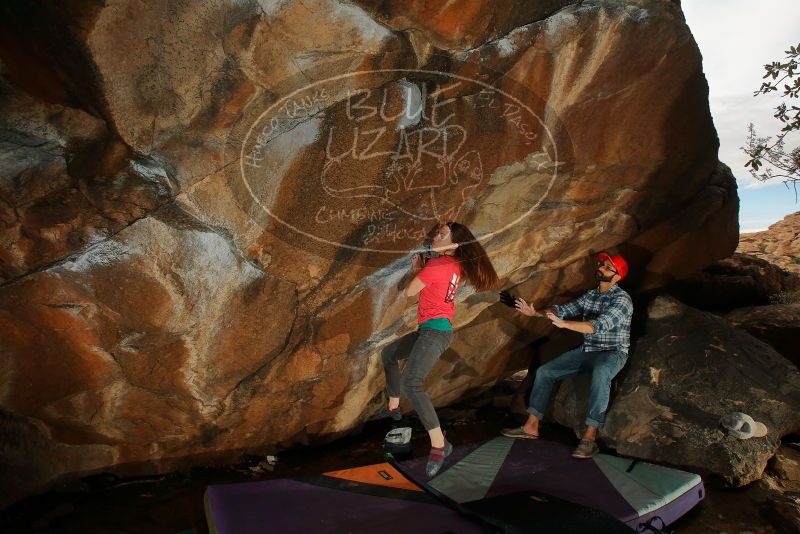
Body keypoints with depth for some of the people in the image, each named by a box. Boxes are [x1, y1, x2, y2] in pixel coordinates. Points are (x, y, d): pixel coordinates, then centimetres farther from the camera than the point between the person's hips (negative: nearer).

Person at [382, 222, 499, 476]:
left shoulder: (437, 264, -15)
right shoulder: (456, 265, 11)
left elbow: (409, 292, -7)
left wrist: (416, 269, 10)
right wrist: (419, 267, 8)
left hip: (435, 330, -11)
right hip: (431, 330, 11)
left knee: (410, 383, -25)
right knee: (389, 354, 26)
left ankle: (439, 443, -26)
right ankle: (393, 407, 36)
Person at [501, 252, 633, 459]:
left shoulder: (621, 299, -15)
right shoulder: (590, 295, 9)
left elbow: (599, 325, -30)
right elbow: (564, 309, 8)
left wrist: (564, 324, -40)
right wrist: (536, 313, -8)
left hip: (612, 353, -7)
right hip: (586, 350, 8)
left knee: (600, 373, -42)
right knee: (544, 371, -1)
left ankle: (590, 436, -40)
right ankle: (531, 426, 3)